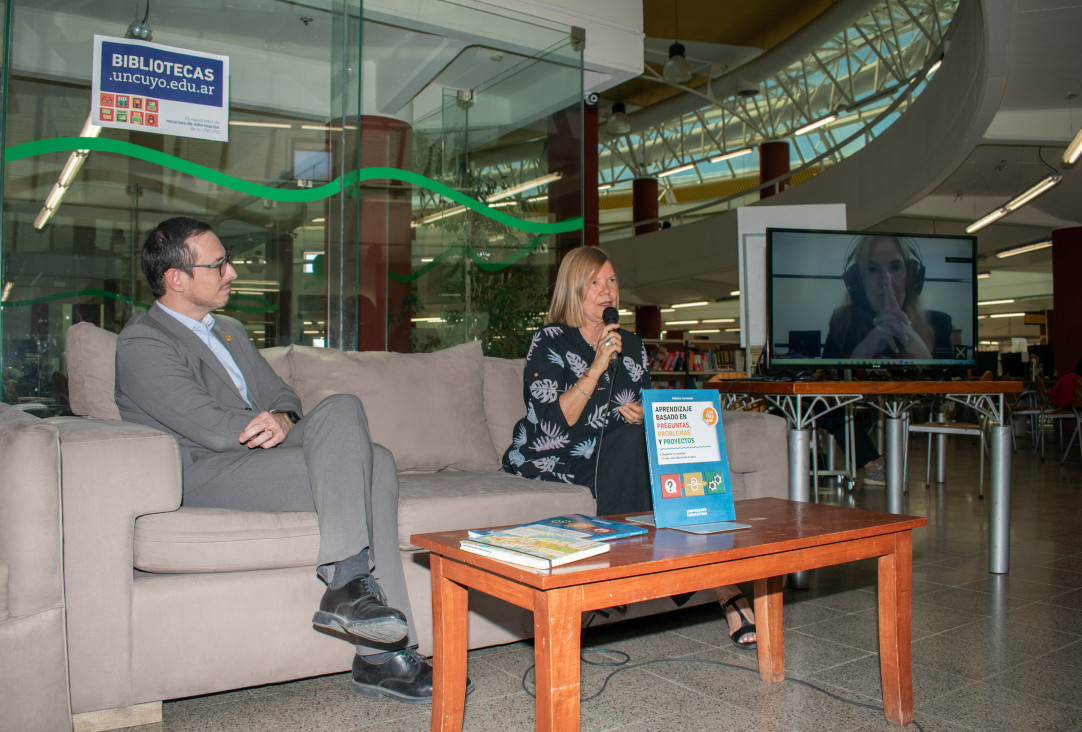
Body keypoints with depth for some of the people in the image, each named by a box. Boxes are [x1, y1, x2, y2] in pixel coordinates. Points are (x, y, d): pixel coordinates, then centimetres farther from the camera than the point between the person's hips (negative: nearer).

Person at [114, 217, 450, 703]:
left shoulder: (230, 331, 26)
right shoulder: (141, 342, -3)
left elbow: (281, 396, 18)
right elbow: (215, 430, -15)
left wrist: (283, 419, -9)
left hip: (258, 457, 8)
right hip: (203, 474, -8)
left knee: (375, 463, -19)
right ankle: (346, 585, -25)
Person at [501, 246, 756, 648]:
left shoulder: (631, 345, 13)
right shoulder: (549, 342, -4)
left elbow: (645, 411, 17)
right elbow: (556, 422, -16)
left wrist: (645, 416, -7)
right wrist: (598, 365, -23)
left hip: (620, 457, 5)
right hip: (551, 457, -5)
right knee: (629, 440, -32)